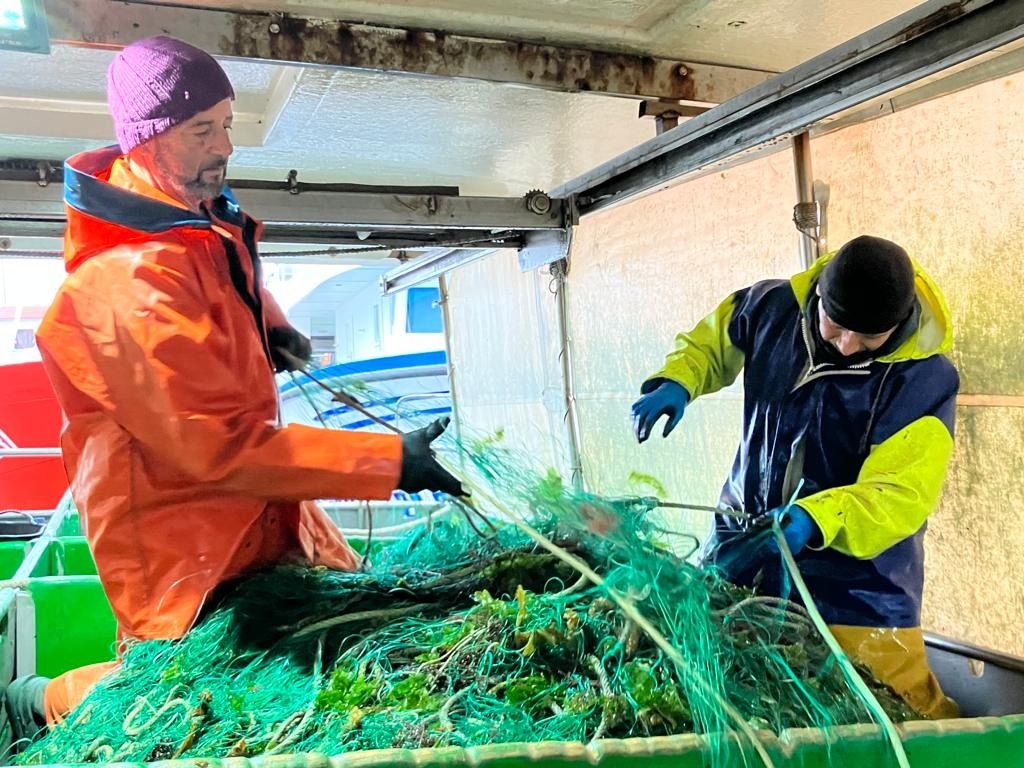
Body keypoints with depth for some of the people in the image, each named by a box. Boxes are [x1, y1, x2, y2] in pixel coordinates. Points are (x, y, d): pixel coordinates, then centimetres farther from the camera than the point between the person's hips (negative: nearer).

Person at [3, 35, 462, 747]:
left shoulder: (205, 212, 1)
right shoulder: (129, 282, -29)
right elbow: (224, 446, -30)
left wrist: (271, 325, 4)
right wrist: (391, 461, -30)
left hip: (256, 503, 9)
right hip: (181, 533, -8)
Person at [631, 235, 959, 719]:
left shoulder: (924, 378, -19)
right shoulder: (773, 308, -8)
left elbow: (902, 494, -27)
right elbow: (711, 341, 12)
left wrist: (814, 521, -44)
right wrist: (677, 382, -9)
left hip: (857, 582, -3)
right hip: (742, 540, 4)